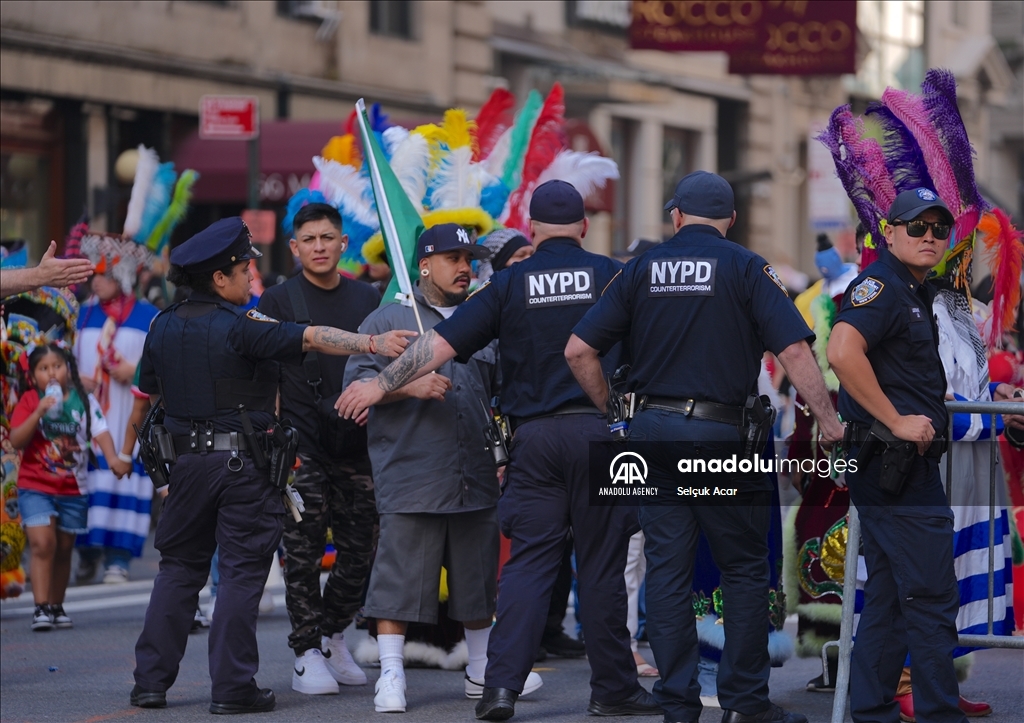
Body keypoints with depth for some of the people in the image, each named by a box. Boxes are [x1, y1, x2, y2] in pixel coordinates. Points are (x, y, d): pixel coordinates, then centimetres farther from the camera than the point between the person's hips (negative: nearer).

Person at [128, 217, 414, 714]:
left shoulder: (164, 327, 6)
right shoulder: (240, 327, -13)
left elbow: (151, 389, 18)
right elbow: (312, 338, -23)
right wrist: (374, 343, -28)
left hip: (188, 461, 5)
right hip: (242, 463, -5)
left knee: (179, 567, 14)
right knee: (242, 571, 0)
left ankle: (151, 679, 10)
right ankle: (232, 687, -2)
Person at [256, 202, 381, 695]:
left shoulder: (367, 299, 12)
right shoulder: (278, 300, 2)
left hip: (356, 445, 3)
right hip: (302, 446, -3)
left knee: (358, 552, 5)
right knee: (303, 554, -5)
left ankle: (332, 636, 24)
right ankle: (307, 654, 1)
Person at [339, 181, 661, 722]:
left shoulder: (510, 283, 5)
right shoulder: (609, 275, 3)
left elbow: (442, 342, 2)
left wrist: (382, 384, 9)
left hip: (533, 434, 1)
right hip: (598, 428, -1)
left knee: (527, 562, 2)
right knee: (602, 565, 4)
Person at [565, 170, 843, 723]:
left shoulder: (641, 270, 7)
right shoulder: (747, 269, -1)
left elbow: (579, 351, 4)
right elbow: (793, 351, -12)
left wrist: (609, 410, 14)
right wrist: (829, 421, -10)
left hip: (653, 430, 3)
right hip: (723, 434, -3)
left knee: (668, 570, 5)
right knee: (744, 568, 8)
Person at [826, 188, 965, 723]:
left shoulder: (917, 292, 19)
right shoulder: (882, 284, -12)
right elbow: (842, 353, -28)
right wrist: (898, 422, -23)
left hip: (902, 466, 10)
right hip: (897, 465, -10)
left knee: (888, 598, 12)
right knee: (932, 599, -9)